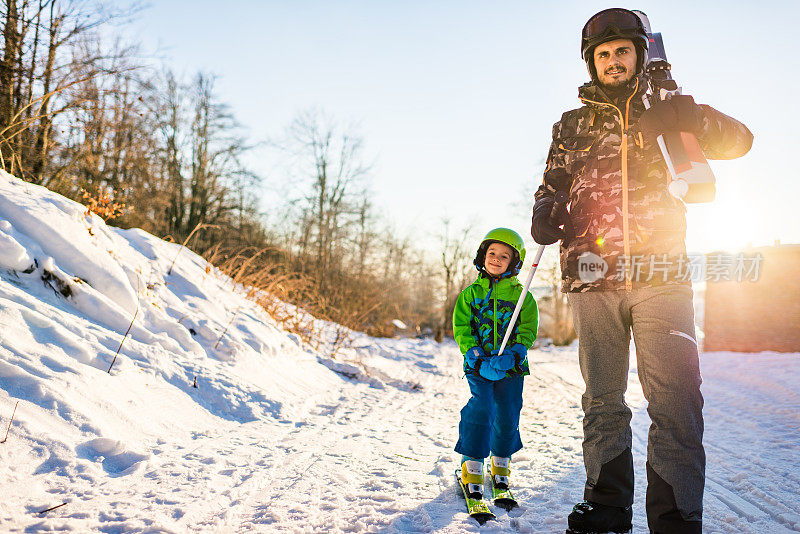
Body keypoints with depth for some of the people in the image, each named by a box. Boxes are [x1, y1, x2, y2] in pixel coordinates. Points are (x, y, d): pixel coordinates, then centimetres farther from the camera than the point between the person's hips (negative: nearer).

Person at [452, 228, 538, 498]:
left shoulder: (522, 296, 6)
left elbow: (528, 331, 0)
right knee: (480, 410, -15)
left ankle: (501, 462, 29)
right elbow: (461, 329, 0)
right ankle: (472, 466, -3)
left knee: (508, 415, 5)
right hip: (479, 365, -1)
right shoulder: (471, 293, 5)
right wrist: (478, 358, -14)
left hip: (512, 366, 1)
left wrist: (511, 356, -18)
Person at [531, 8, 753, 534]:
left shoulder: (666, 111, 14)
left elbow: (739, 140, 6)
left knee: (676, 402, -8)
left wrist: (691, 117, -12)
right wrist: (544, 212, -6)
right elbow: (553, 185, 18)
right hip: (594, 278, 2)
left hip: (663, 277, -1)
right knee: (603, 401, 6)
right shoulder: (572, 125, 19)